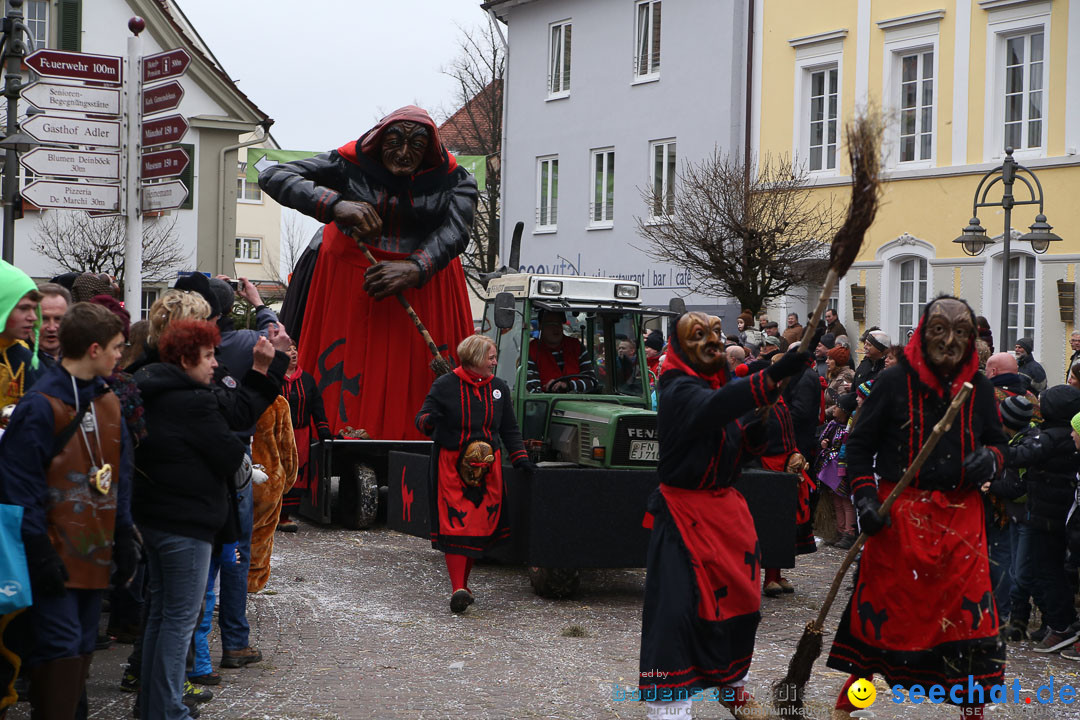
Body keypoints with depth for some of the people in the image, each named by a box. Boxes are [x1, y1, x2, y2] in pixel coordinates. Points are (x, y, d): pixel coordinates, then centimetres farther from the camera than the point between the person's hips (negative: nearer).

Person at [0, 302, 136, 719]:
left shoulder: (108, 402, 12)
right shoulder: (40, 406, -13)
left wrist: (123, 540, 13)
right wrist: (38, 553, -17)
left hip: (95, 553, 8)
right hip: (56, 556, -8)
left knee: (82, 648, 12)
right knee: (60, 647, -9)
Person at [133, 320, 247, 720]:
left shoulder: (151, 397, 11)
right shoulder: (194, 402, -18)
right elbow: (229, 458, -16)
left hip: (152, 517, 10)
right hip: (185, 524, -10)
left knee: (160, 610, 17)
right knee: (180, 618, -3)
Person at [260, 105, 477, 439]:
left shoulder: (454, 179, -4)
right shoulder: (349, 165, -7)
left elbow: (455, 231, -18)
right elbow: (272, 177, -14)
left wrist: (415, 269, -37)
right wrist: (335, 205, -30)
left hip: (425, 283, 1)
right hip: (349, 281, -1)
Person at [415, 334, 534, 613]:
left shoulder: (499, 388, 11)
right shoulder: (445, 386, -2)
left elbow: (509, 428, 17)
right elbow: (423, 418, -3)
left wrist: (519, 457, 5)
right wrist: (428, 422, -27)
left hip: (487, 465, 4)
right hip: (452, 464, -4)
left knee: (481, 525, 2)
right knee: (455, 524, -11)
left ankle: (463, 583, 17)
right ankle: (457, 589, -13)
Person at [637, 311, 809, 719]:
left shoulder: (718, 383, 8)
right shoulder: (680, 392, -18)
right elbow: (715, 407, -40)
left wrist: (756, 432, -9)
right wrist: (772, 376, -52)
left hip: (725, 508, 9)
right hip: (686, 514, -8)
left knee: (739, 600, 17)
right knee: (677, 609, -12)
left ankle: (732, 686, 38)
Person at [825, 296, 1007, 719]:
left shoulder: (979, 389, 7)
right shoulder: (894, 382, -3)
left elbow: (998, 442, 18)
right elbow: (859, 443, 1)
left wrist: (991, 459, -5)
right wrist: (863, 497, -10)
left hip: (961, 517, 3)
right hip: (899, 516, -3)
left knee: (970, 612, -1)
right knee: (880, 605, 5)